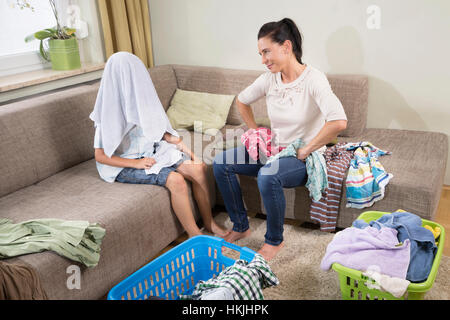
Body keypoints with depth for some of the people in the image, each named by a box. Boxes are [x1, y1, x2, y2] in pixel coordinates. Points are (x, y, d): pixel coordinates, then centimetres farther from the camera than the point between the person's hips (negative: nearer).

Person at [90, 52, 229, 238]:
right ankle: (195, 237, -16)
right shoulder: (110, 113, -16)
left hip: (153, 152, 7)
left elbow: (160, 131, 14)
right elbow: (100, 156, -14)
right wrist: (136, 163, -21)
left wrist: (180, 144, -2)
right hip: (126, 166, -6)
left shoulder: (142, 98, 3)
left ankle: (209, 223, 0)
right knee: (176, 180, -29)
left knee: (198, 168, -13)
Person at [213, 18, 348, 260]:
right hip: (273, 150, 7)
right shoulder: (269, 78, -1)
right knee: (221, 163, -7)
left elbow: (339, 122, -34)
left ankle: (274, 240, -10)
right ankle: (241, 226, 7)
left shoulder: (313, 79, -20)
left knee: (267, 176, -36)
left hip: (304, 159, -7)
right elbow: (241, 101, 18)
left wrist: (305, 151, -24)